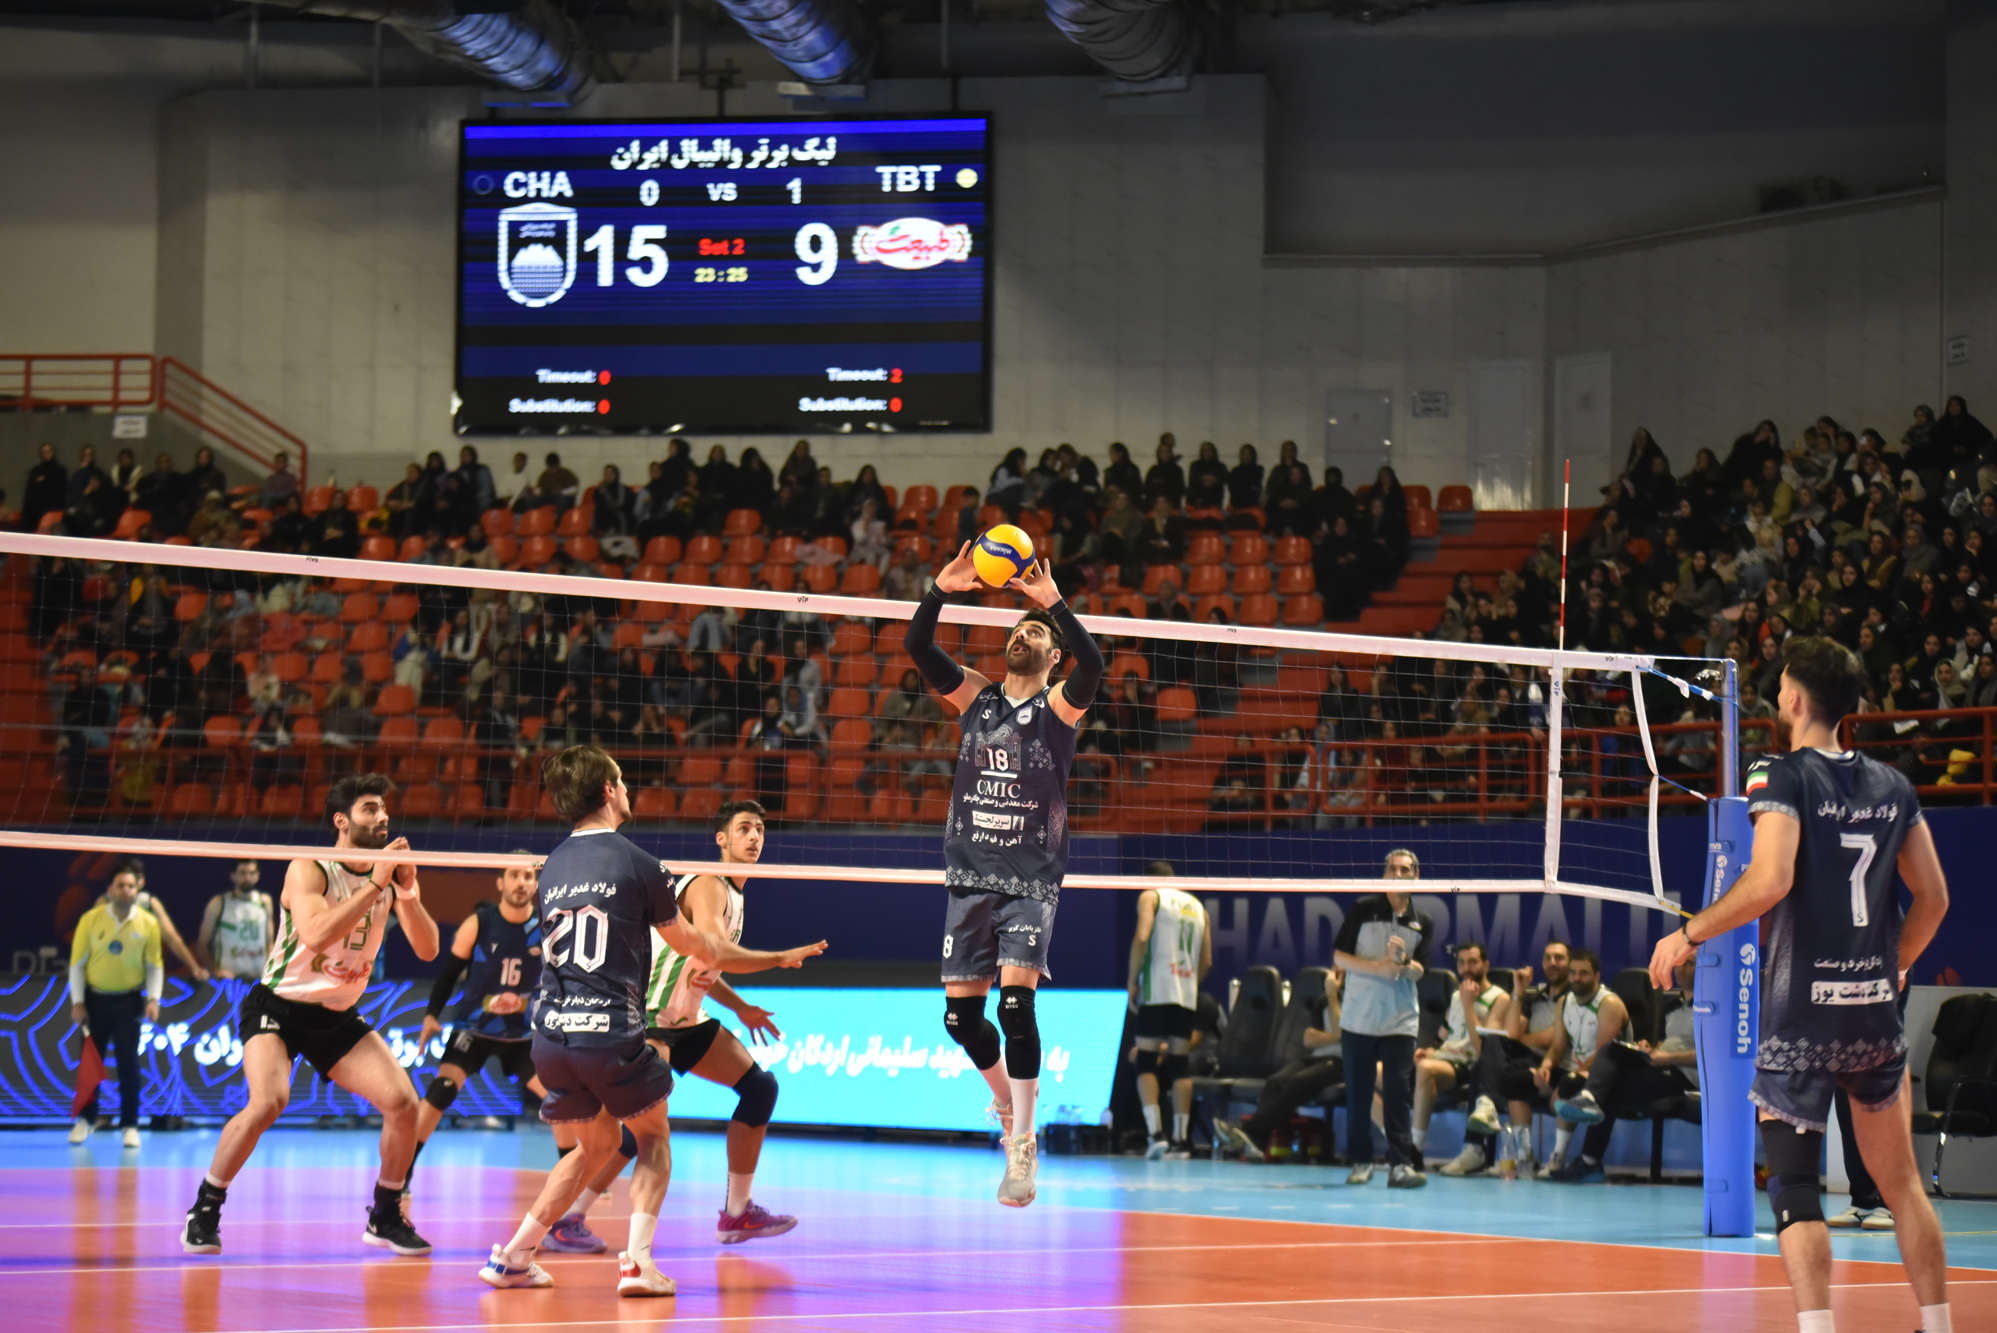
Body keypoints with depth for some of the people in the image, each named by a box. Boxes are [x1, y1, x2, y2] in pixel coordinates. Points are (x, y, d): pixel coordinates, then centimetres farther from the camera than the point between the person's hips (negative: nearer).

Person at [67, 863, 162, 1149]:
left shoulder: (148, 923, -4)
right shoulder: (91, 919, -6)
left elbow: (154, 966, 2)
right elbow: (77, 963, -2)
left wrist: (153, 999, -10)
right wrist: (77, 1002, -6)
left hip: (128, 1001, 0)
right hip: (95, 999, 0)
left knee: (129, 1063, -3)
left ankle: (129, 1125, 4)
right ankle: (86, 1119, 20)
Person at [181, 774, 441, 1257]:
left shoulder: (390, 875, -1)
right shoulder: (309, 870, -16)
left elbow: (427, 949, -6)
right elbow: (316, 934, -34)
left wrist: (408, 892, -22)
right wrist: (373, 885, -34)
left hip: (339, 1016, 5)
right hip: (278, 1005, -5)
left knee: (403, 1103, -8)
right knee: (268, 1101, -29)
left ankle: (385, 1218, 12)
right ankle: (204, 1211, -11)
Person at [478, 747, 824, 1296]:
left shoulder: (551, 868, 12)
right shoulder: (637, 863, -5)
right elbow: (695, 947, 6)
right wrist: (779, 959, 21)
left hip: (551, 1038, 5)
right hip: (610, 1034, -5)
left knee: (598, 1143, 25)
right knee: (652, 1137, 17)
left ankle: (512, 1257, 18)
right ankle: (637, 1262, -2)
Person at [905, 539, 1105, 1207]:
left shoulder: (1058, 704, 1)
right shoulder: (975, 696, 11)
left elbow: (1092, 664, -20)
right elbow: (917, 649, 0)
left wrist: (1055, 603, -29)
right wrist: (940, 590, -14)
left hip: (1032, 881, -4)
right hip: (971, 876, 4)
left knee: (1016, 1003, -17)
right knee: (961, 1014, 2)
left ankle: (1022, 1146, -12)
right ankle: (1007, 1098, 31)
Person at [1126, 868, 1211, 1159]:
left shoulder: (1150, 897, 4)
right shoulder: (1197, 906, 20)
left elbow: (1141, 938, -12)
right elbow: (1206, 961, 15)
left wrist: (1132, 981, -5)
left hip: (1158, 991, -5)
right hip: (1188, 994, 5)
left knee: (1146, 1061, -2)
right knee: (1179, 1063, 8)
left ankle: (1156, 1133, -17)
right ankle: (1181, 1140, 3)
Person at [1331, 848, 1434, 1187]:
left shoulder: (1423, 923, 7)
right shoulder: (1363, 909, 1)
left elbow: (1419, 972, 1)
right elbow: (1339, 955, -2)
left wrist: (1403, 961, -22)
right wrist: (1377, 967, -15)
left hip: (1401, 1020, 1)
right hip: (1359, 1016, 0)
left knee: (1398, 1090, -8)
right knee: (1357, 1092, 3)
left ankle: (1400, 1164, -11)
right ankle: (1361, 1161, 12)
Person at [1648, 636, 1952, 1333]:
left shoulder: (1783, 776, -7)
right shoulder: (1893, 785, 10)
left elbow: (1770, 882, -21)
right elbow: (1933, 896, 13)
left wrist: (1688, 934, -11)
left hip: (1801, 1013, -5)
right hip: (1877, 1012, 5)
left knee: (1794, 1186, -2)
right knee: (1901, 1180, 14)